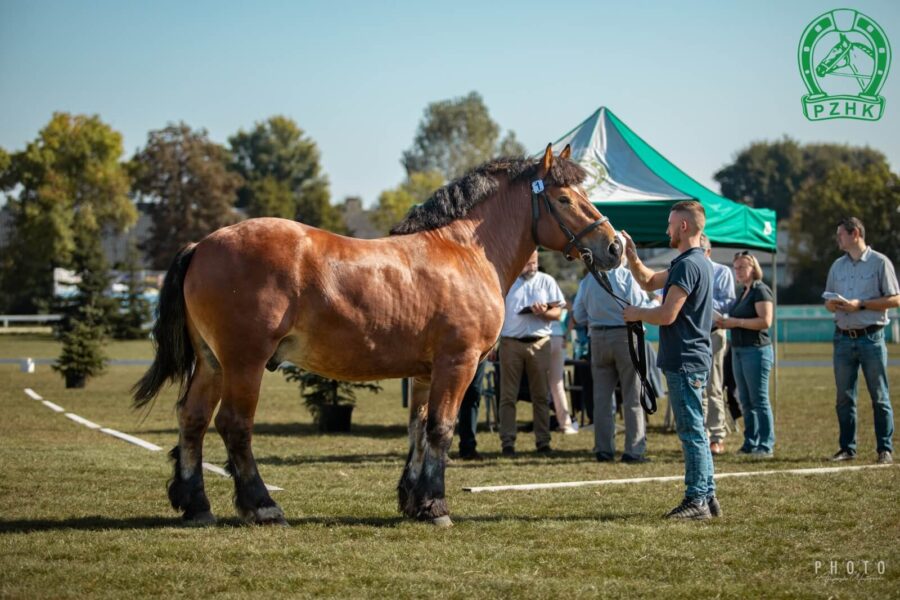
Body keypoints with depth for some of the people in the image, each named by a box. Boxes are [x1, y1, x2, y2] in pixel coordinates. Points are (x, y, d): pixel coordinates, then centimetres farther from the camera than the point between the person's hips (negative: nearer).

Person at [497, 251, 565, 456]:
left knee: (541, 395, 3)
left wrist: (543, 313, -16)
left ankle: (543, 441, 8)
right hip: (511, 343, -1)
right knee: (508, 395, -1)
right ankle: (507, 442, 1)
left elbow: (557, 313, 6)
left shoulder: (547, 281, 9)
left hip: (539, 343, 1)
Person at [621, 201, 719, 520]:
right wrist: (632, 257, 11)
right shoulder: (697, 262, 16)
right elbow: (649, 281, 26)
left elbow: (667, 314, -21)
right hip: (690, 359, 10)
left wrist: (636, 314, -4)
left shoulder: (688, 265, -17)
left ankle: (697, 500, -4)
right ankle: (707, 496, 18)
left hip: (684, 361, -10)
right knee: (694, 431, 14)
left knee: (691, 431, -7)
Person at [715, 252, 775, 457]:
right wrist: (726, 323, 8)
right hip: (739, 350, 9)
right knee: (745, 401, 10)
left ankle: (766, 445, -3)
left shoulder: (761, 290, -10)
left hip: (756, 350, -9)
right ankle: (750, 443, 15)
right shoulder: (744, 292, 17)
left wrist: (736, 322, -18)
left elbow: (765, 321, -20)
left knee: (759, 400, -7)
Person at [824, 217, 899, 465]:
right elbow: (829, 302, 19)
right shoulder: (838, 266, 15)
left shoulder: (879, 262, -2)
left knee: (879, 397, -2)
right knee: (844, 397, 6)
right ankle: (847, 448, 12)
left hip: (871, 337, -5)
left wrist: (860, 305, -14)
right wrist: (832, 305, -6)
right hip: (844, 339, 5)